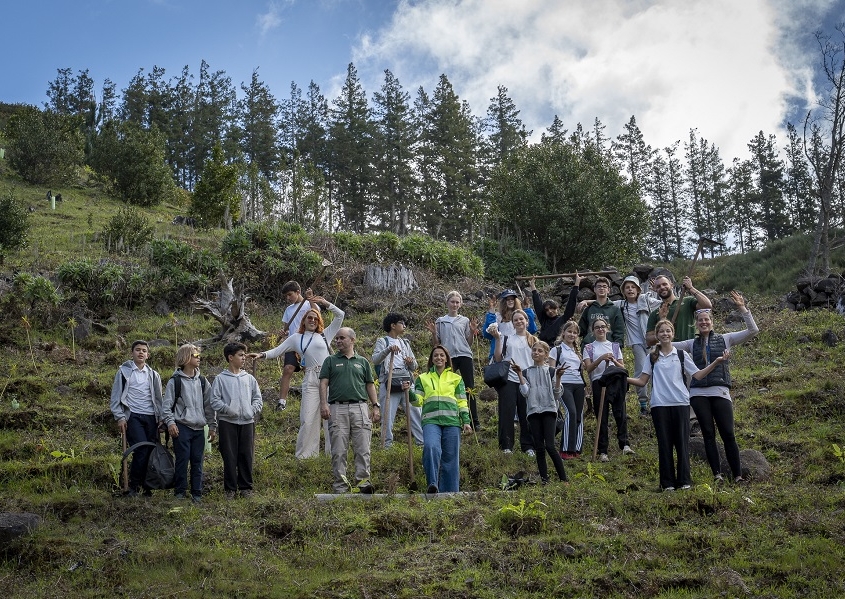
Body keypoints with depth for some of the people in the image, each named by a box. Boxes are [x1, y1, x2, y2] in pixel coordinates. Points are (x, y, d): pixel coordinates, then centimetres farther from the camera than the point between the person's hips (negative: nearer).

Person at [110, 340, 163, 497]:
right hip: (133, 416, -4)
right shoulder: (124, 371, 8)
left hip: (151, 417, 4)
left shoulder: (153, 375, 18)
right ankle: (133, 486, -7)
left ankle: (147, 487, 6)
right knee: (141, 449, -19)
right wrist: (120, 417, -5)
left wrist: (161, 418, 9)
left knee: (152, 452, -3)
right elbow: (116, 397, 5)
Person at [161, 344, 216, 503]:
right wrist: (170, 422, -15)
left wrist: (212, 426, 11)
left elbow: (209, 405, 14)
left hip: (199, 428, 4)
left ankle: (196, 493, 10)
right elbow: (167, 404, -3)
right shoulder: (175, 381, -1)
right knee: (182, 460, -5)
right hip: (182, 427, -4)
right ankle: (179, 492, 5)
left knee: (197, 461, 4)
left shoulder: (202, 381, 13)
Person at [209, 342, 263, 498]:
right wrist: (228, 410, -16)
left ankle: (246, 487, 14)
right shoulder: (220, 379, 2)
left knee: (247, 456, 5)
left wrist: (253, 410, -4)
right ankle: (230, 488, 8)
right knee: (229, 457, 0)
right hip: (227, 422, -3)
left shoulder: (249, 378, 12)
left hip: (247, 422, 3)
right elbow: (215, 401, -3)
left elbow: (257, 398, 14)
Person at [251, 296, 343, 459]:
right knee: (308, 418, -4)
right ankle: (304, 453, 3)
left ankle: (333, 450, 7)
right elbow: (278, 350, 18)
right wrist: (262, 355, 4)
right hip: (311, 380, 1)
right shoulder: (296, 338, 19)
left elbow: (340, 315, 15)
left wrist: (325, 303, 8)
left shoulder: (325, 335, 16)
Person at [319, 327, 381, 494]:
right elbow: (323, 383, 4)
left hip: (360, 407, 1)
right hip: (337, 408, -1)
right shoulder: (330, 361, 12)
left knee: (362, 449, -5)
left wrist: (376, 406, 7)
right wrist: (323, 404, -9)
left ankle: (363, 481, -4)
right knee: (339, 451, -1)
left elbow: (370, 385, 16)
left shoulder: (362, 362, 16)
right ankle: (340, 485, 2)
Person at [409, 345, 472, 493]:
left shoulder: (456, 378, 18)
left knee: (450, 457, -1)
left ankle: (450, 491, 7)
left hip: (452, 421, 1)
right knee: (431, 447, -29)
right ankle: (432, 484, -29)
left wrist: (466, 421, 3)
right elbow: (418, 400, 11)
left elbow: (462, 402, 13)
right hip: (431, 421, -1)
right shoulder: (423, 378, 18)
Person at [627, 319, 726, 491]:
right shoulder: (652, 357, 11)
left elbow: (697, 375, 6)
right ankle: (667, 482, 6)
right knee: (664, 443, 2)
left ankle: (684, 481, 4)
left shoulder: (682, 355, 10)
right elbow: (642, 381, 9)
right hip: (659, 405, 0)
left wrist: (715, 363, -4)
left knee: (682, 442, -1)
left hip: (680, 403, 0)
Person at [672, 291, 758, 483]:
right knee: (708, 434, 2)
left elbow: (753, 330, 3)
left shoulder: (724, 339, 9)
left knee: (728, 434, -5)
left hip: (720, 392, -2)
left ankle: (738, 475, 1)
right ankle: (717, 474, 6)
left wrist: (742, 308, -4)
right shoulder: (692, 344, 14)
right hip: (698, 393, 2)